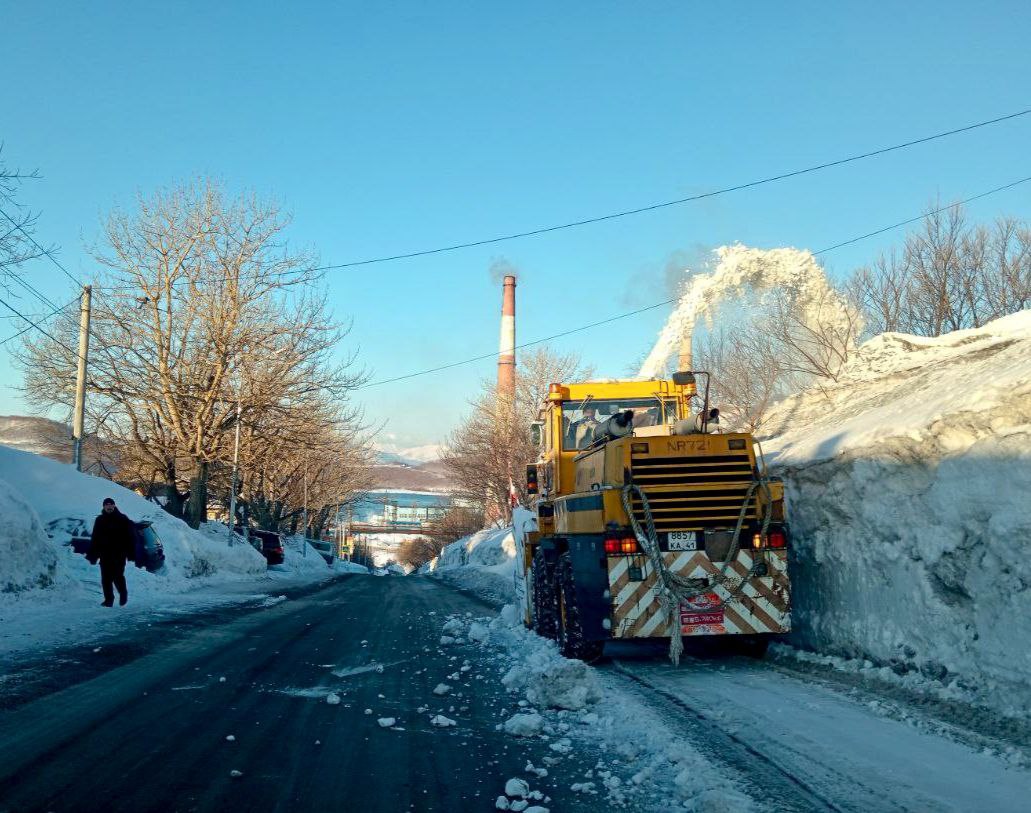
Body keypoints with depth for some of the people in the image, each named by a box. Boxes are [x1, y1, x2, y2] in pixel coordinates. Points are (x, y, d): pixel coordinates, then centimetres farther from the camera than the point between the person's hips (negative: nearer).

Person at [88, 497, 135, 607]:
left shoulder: (123, 519, 2)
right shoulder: (99, 520, 9)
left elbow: (130, 537, 2)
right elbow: (94, 539, 11)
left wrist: (131, 552, -5)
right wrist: (93, 555, 6)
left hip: (119, 554, -3)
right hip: (105, 554, 3)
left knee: (118, 576, -6)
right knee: (106, 578, 1)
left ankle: (123, 593, 19)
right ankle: (108, 599, 9)